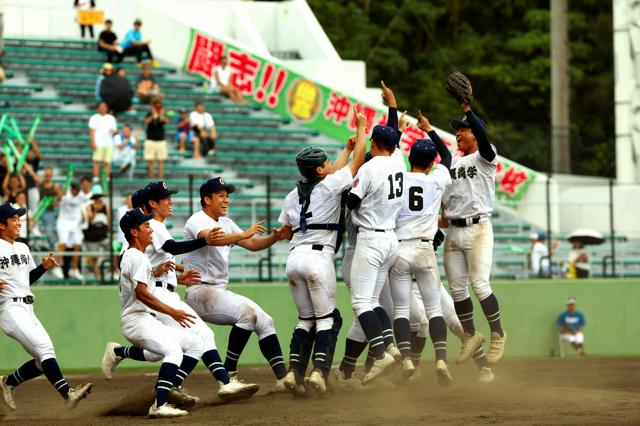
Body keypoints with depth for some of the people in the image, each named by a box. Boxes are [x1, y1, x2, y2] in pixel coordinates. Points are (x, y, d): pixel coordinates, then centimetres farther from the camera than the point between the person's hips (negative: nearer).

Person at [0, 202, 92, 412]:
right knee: (44, 347, -23)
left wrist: (44, 267, 11)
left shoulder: (23, 249, 18)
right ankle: (67, 393, -32)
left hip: (28, 310, 9)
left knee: (43, 361, 6)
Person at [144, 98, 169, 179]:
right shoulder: (150, 114, 2)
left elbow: (167, 121, -18)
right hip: (150, 140, 0)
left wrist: (162, 115, -36)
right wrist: (153, 115, -31)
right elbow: (146, 122, -17)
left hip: (161, 141, 0)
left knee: (160, 161, -1)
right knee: (150, 161, 0)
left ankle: (160, 178, 0)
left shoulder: (163, 114, 2)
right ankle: (151, 178, 4)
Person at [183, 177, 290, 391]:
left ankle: (283, 378, -6)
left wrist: (275, 237, -6)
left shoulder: (226, 224, 18)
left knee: (265, 321, -2)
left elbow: (252, 244, 12)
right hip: (200, 291, -9)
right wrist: (243, 234, -41)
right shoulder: (197, 221, -9)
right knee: (246, 311, -28)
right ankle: (229, 373, -21)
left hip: (222, 292, 9)